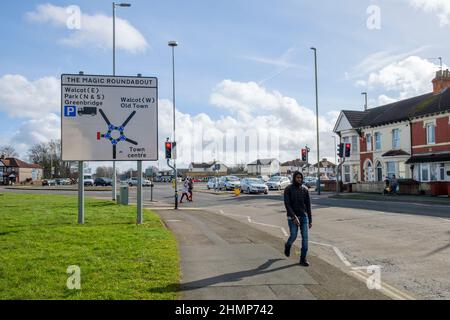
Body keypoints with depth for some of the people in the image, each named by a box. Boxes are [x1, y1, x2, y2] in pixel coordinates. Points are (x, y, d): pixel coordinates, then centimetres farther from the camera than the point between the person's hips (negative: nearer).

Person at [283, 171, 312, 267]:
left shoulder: (305, 189, 2)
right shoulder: (288, 189, -9)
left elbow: (308, 205, 6)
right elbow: (287, 205, -16)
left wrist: (310, 220, 5)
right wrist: (294, 217, -26)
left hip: (304, 216, 3)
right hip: (292, 217, -3)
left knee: (305, 237, -5)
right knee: (294, 236, -2)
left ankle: (303, 259, 4)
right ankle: (288, 245, 34)